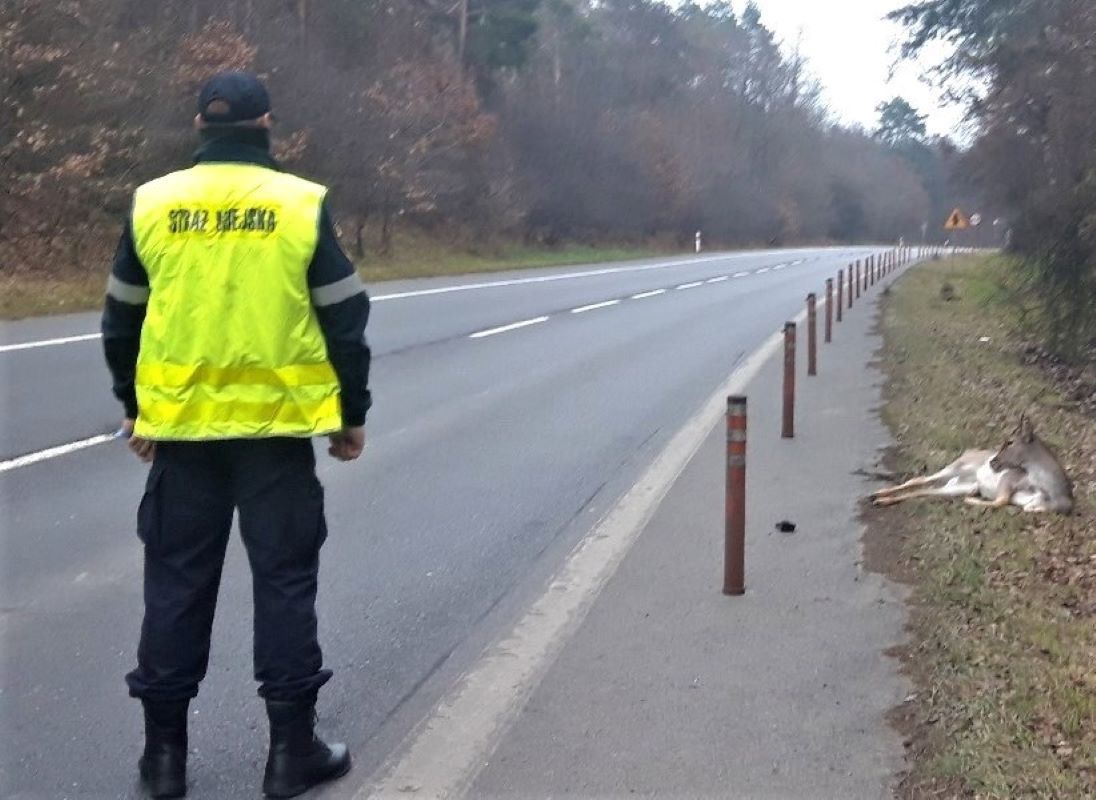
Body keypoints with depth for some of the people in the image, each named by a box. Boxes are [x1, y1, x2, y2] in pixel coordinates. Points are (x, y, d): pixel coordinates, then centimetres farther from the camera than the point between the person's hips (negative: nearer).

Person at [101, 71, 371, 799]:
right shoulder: (303, 204, -4)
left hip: (180, 426, 2)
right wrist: (353, 413, 8)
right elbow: (345, 321, -2)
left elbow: (122, 322, 9)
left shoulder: (153, 204, 2)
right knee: (284, 581, 7)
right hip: (279, 424, -2)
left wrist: (135, 407, 21)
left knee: (177, 584, 11)